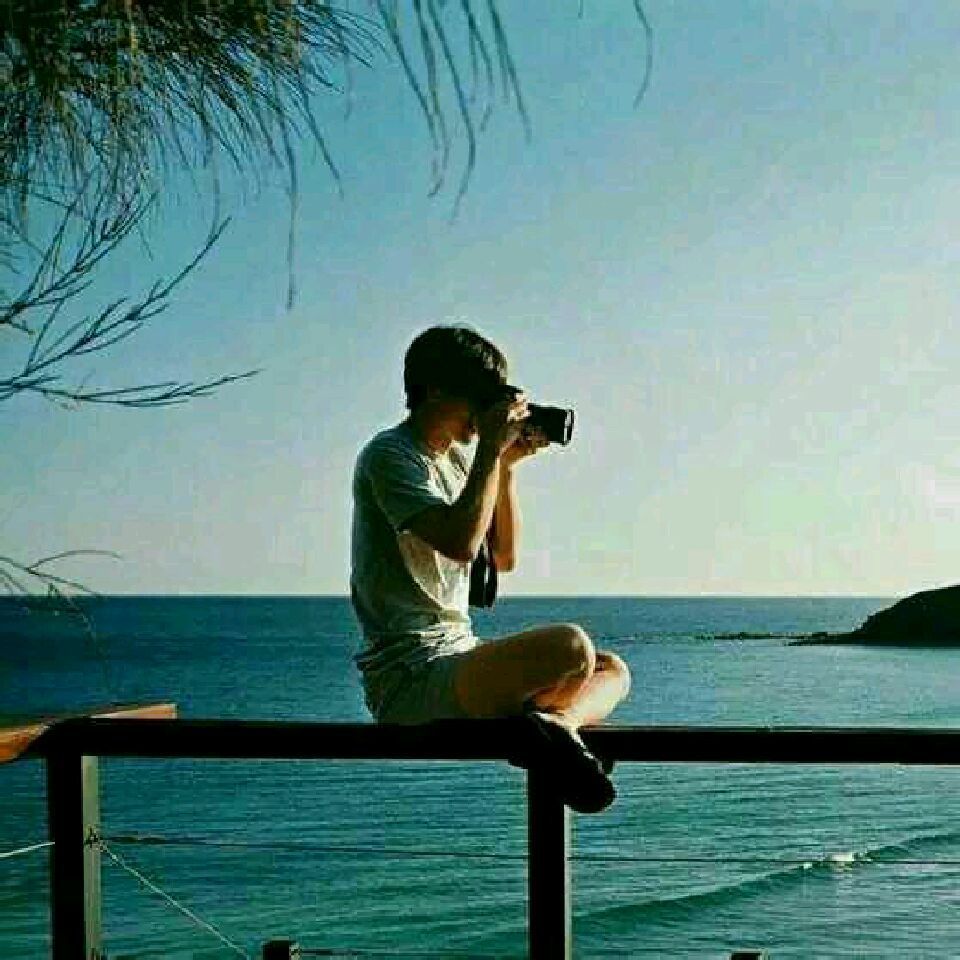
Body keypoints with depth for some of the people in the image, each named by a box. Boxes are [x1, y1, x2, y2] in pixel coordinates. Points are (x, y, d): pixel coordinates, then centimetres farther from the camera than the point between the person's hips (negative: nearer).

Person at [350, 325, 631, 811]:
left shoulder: (457, 459, 19)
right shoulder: (389, 455, -9)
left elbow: (504, 556, 20)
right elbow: (460, 542, -23)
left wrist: (507, 466, 9)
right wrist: (491, 451, -14)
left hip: (456, 660, 10)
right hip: (410, 679, -10)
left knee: (613, 671, 8)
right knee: (570, 646, -32)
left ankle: (555, 720, -19)